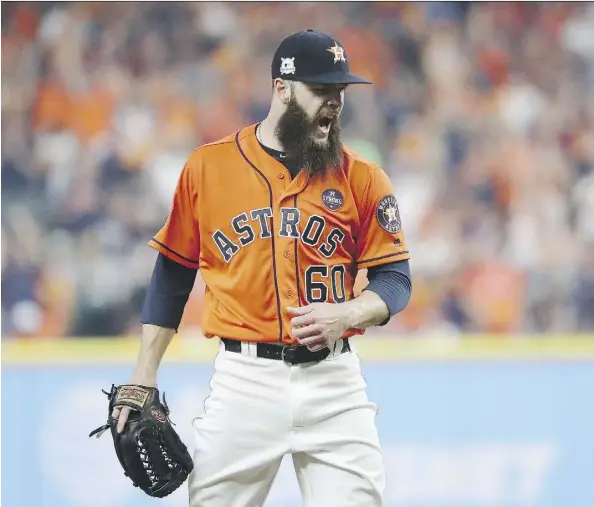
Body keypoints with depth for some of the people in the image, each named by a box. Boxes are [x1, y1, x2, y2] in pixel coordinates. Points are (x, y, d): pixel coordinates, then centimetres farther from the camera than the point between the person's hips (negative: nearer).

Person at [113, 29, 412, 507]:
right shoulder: (207, 167, 3)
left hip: (332, 381, 0)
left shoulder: (361, 178, 2)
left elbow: (395, 279, 3)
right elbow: (173, 273, 10)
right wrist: (145, 375, 6)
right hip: (243, 380, 0)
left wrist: (347, 313, -19)